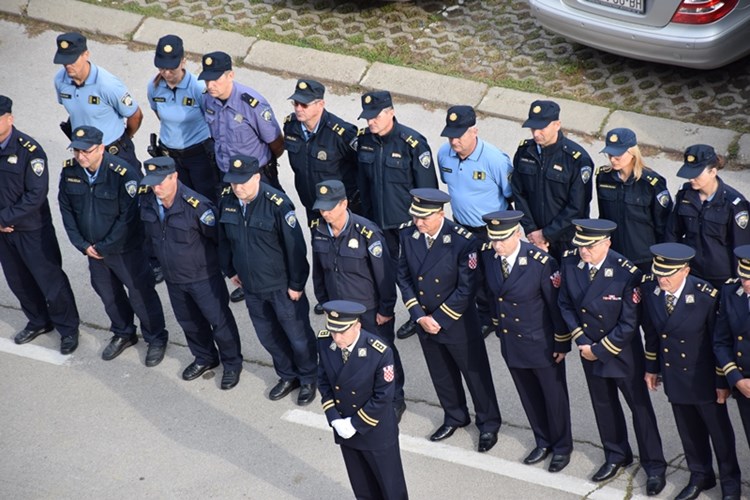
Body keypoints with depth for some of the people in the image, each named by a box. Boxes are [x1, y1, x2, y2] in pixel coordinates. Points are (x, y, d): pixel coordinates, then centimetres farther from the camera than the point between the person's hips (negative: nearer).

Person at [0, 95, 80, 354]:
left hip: (32, 229, -5)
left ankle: (68, 328, 22)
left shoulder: (29, 150, -19)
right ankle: (38, 321, 40)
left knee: (50, 281, 4)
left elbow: (36, 195, -20)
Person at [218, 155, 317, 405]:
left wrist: (296, 284, -14)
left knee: (298, 336, 9)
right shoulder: (227, 201, -7)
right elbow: (224, 239, 11)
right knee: (268, 336, 20)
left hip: (282, 287, -6)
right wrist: (231, 270, 16)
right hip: (251, 287, 6)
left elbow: (295, 247, -19)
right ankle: (288, 376, 41)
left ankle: (308, 379, 31)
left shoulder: (277, 204, -24)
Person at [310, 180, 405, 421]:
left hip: (371, 309, -4)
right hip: (340, 308, 5)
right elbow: (318, 269, 6)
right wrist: (324, 301, 12)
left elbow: (384, 273, -18)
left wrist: (386, 309, -13)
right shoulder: (319, 230, -9)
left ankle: (395, 400, 32)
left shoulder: (366, 232, -26)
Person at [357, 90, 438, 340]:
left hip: (410, 222, -5)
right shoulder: (364, 140, -4)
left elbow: (427, 187, -15)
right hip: (380, 221, 6)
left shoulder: (412, 142, -21)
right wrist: (367, 216, 12)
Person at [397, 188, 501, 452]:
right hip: (425, 321, 5)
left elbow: (466, 289, -20)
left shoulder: (463, 241, -24)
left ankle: (489, 424, 30)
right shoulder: (408, 235, -10)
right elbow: (404, 277, -1)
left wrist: (439, 319, -16)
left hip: (458, 323, -5)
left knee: (476, 374, 11)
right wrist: (419, 316, -9)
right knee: (441, 375, 22)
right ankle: (455, 417, 43)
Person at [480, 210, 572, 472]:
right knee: (529, 397, 22)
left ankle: (562, 447, 35)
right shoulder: (488, 255, -11)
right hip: (510, 342, 5)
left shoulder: (541, 263, -27)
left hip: (542, 344, -5)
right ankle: (543, 441, 43)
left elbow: (557, 305, -16)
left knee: (554, 396, 14)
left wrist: (562, 344, -9)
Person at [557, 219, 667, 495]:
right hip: (590, 349, 5)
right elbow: (565, 304, -1)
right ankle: (616, 455, 41)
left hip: (623, 352, -5)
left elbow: (629, 324, -21)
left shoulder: (626, 273, -27)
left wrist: (600, 349, -16)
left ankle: (654, 466, 23)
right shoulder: (570, 262, -13)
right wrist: (582, 341, -9)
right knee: (603, 404, 21)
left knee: (640, 406, 9)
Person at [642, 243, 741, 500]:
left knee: (719, 430, 14)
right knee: (688, 430, 20)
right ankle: (701, 476, 41)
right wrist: (652, 367, 10)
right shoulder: (649, 288, -12)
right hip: (673, 374, 4)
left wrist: (723, 382, -9)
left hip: (703, 378, -4)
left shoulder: (706, 296, -26)